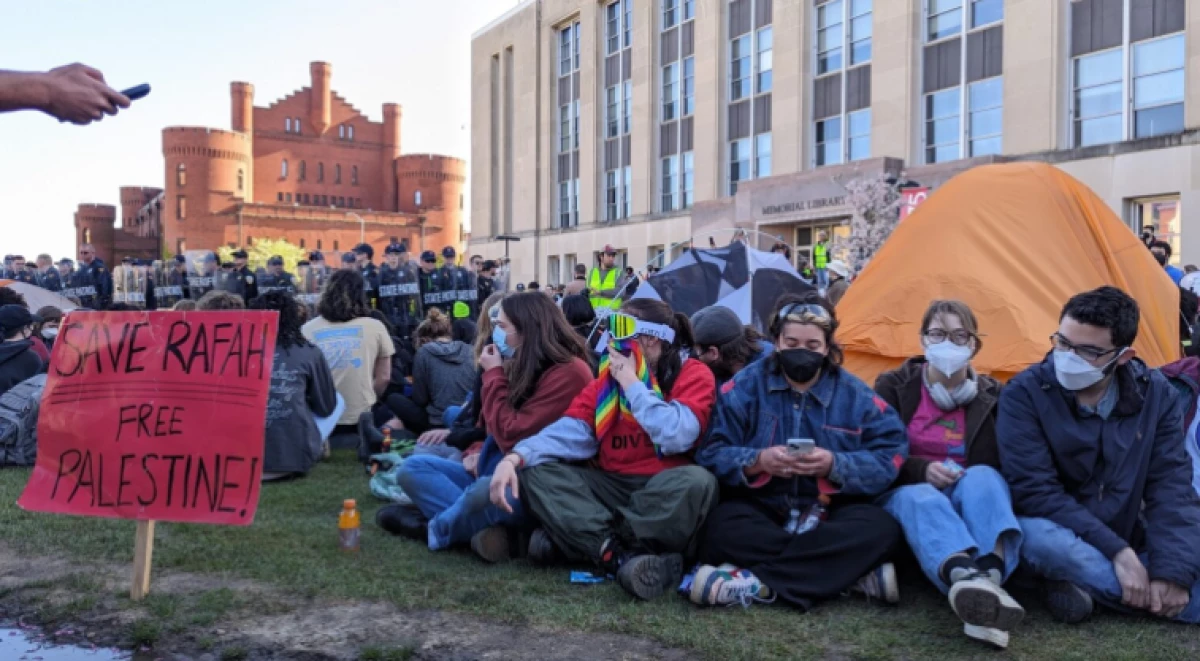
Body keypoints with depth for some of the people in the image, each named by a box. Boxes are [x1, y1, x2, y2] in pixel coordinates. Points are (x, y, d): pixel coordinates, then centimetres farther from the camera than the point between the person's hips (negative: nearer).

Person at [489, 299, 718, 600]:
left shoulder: (692, 374, -5)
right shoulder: (607, 378, 7)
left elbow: (678, 437, -22)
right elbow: (570, 432, -4)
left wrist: (631, 383, -14)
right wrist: (515, 457, -21)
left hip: (665, 491, -4)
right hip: (611, 487, 4)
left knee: (697, 481, -36)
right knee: (535, 472, -14)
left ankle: (578, 538, -25)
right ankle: (623, 556, -31)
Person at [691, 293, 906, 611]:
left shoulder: (854, 395, 4)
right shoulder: (746, 385, 0)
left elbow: (888, 460, -4)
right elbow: (712, 453, -5)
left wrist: (835, 465, -22)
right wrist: (757, 462, -25)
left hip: (829, 511, 2)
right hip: (759, 508, -1)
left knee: (880, 529, -29)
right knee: (722, 530, -34)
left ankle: (756, 582, -33)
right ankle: (859, 575, -32)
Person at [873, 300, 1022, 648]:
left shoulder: (991, 396, 7)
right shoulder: (894, 386, 1)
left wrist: (964, 477, -15)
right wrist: (921, 471, -21)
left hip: (970, 495, 2)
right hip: (909, 492, -2)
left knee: (983, 477, -32)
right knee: (921, 500, -37)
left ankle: (990, 578, -57)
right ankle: (967, 577, -68)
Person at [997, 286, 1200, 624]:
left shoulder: (1156, 394, -4)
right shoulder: (1026, 393, -15)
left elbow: (1171, 485, -7)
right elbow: (1034, 490, -18)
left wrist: (1172, 570, -20)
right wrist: (1117, 551, -24)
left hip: (1131, 543, 4)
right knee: (1041, 535, -39)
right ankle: (1148, 595, -19)